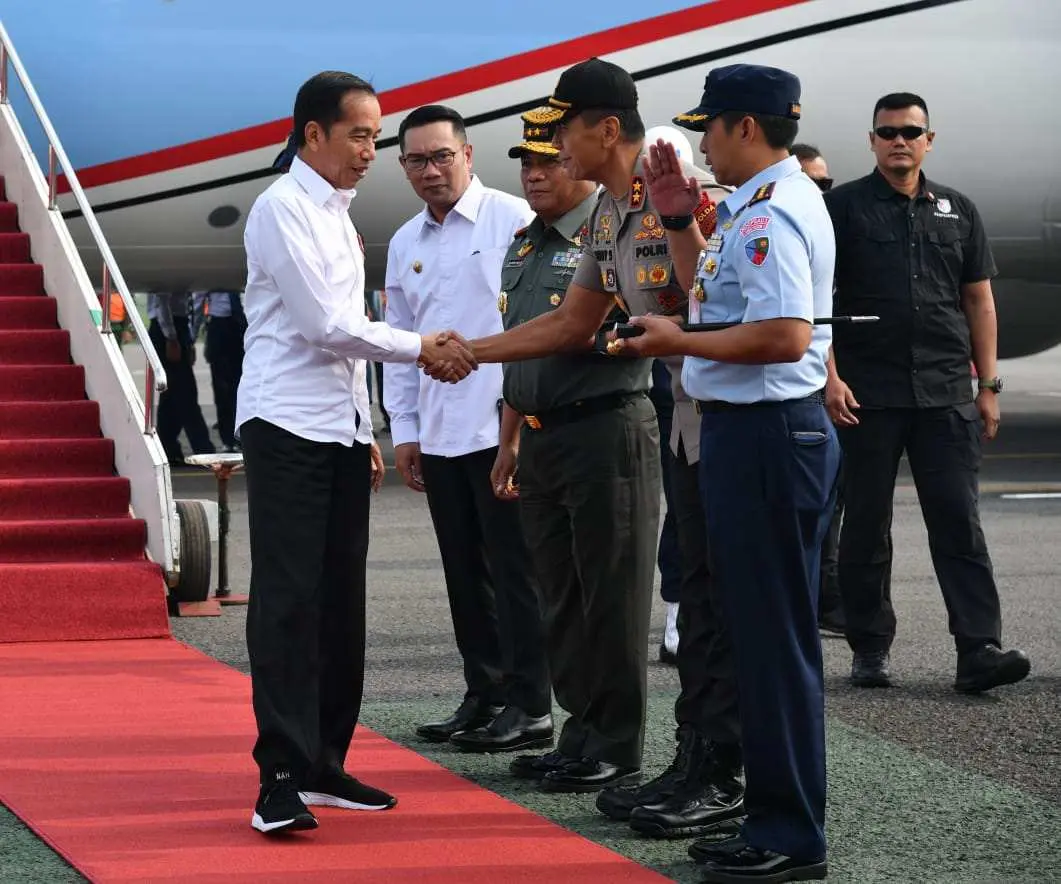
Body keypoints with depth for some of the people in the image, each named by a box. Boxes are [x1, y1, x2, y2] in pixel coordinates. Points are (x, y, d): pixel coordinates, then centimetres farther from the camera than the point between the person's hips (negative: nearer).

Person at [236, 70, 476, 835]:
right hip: (288, 428, -9)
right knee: (289, 601, -11)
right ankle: (281, 779, -12)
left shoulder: (337, 215, 17)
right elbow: (325, 324, -16)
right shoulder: (283, 209, -10)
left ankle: (323, 763, 15)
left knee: (340, 601, 9)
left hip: (341, 429, 9)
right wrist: (423, 350, -9)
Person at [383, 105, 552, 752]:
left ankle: (530, 706, 1)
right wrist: (404, 428, 14)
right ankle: (484, 695, 18)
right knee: (466, 573, 11)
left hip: (502, 425, -6)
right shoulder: (406, 244, 15)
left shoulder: (513, 220, -5)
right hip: (439, 432, 7)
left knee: (514, 570, -3)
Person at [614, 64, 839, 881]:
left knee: (776, 636, -5)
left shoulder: (770, 215, -18)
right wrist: (679, 220, 19)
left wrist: (677, 343, -17)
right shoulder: (758, 208, 16)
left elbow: (785, 335, -28)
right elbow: (717, 300, 27)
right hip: (748, 433, 11)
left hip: (768, 437, -11)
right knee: (757, 630, 15)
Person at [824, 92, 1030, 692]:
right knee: (867, 525, 5)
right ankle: (870, 648, 14)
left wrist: (988, 385, 8)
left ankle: (979, 649, -9)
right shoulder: (845, 208, 3)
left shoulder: (957, 211, 13)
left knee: (959, 520, -4)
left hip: (947, 393, 2)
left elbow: (980, 302, 14)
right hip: (867, 394, -2)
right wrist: (828, 375, -12)